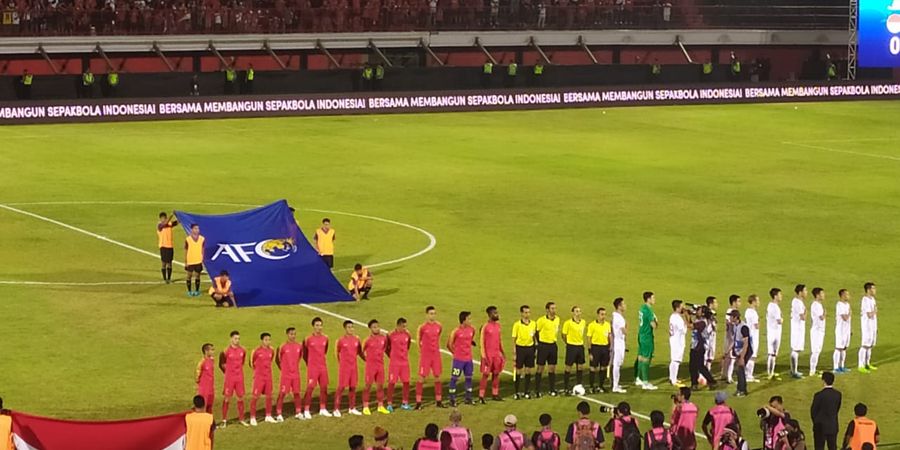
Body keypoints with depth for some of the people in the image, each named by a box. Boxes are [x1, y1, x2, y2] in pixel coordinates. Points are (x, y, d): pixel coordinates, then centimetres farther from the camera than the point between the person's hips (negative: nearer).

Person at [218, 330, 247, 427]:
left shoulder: (242, 350, 3)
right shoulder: (227, 350, -10)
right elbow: (221, 364, 0)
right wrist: (227, 371, 5)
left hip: (240, 377, 4)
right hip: (229, 378, -4)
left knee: (240, 397, 8)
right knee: (226, 398, -2)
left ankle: (241, 419, 18)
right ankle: (224, 420, 3)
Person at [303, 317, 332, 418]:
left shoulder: (325, 338, 5)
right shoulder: (308, 339, -9)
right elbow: (304, 353, 0)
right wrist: (309, 362, 4)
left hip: (323, 367, 5)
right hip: (312, 367, -5)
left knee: (324, 388, 8)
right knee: (310, 388, -8)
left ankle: (322, 409, 19)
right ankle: (306, 411, -6)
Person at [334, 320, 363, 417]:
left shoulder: (356, 339, 6)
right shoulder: (341, 340, -6)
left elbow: (360, 352, 16)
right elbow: (337, 353, 4)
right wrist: (340, 363, 3)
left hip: (354, 367, 5)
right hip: (344, 367, -5)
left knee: (353, 387, 8)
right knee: (341, 387, -6)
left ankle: (352, 408, 18)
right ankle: (336, 409, -4)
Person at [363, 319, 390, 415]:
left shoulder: (384, 338, 2)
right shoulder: (368, 340, -11)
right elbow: (362, 351, -3)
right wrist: (367, 358, 0)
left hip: (380, 364, 5)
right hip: (370, 365, -5)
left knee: (380, 385, 9)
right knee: (368, 386, -1)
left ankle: (380, 406, 18)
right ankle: (365, 407, 4)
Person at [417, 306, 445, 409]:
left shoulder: (439, 326, 4)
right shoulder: (422, 327, -9)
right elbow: (418, 339, 2)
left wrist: (437, 348, 14)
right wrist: (421, 350, 3)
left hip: (436, 354, 5)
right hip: (425, 354, -5)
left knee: (437, 377, 8)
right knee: (422, 377, -4)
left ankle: (438, 401, 16)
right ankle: (418, 402, -1)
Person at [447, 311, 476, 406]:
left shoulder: (472, 329, 2)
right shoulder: (456, 331, -14)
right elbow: (449, 344, -6)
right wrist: (455, 352, 1)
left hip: (468, 359, 6)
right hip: (458, 359, -6)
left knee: (469, 378, 11)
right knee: (454, 378, -1)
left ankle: (468, 398, 20)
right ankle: (452, 400, 5)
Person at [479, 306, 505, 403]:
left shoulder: (498, 326, 10)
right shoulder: (485, 327, -12)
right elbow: (481, 342, -12)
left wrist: (502, 353, 14)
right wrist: (484, 356, -17)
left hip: (497, 354, 7)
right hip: (488, 354, -7)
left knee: (496, 374, 9)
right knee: (485, 375, -5)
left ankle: (495, 394, 18)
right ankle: (481, 396, -2)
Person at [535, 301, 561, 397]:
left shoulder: (557, 319, 4)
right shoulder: (541, 320, -13)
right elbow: (536, 332, -4)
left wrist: (553, 339, 14)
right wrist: (540, 343, 0)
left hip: (553, 345, 5)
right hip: (543, 345, -5)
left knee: (552, 369, 7)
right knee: (540, 368, -1)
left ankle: (551, 389, 16)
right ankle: (537, 391, 4)